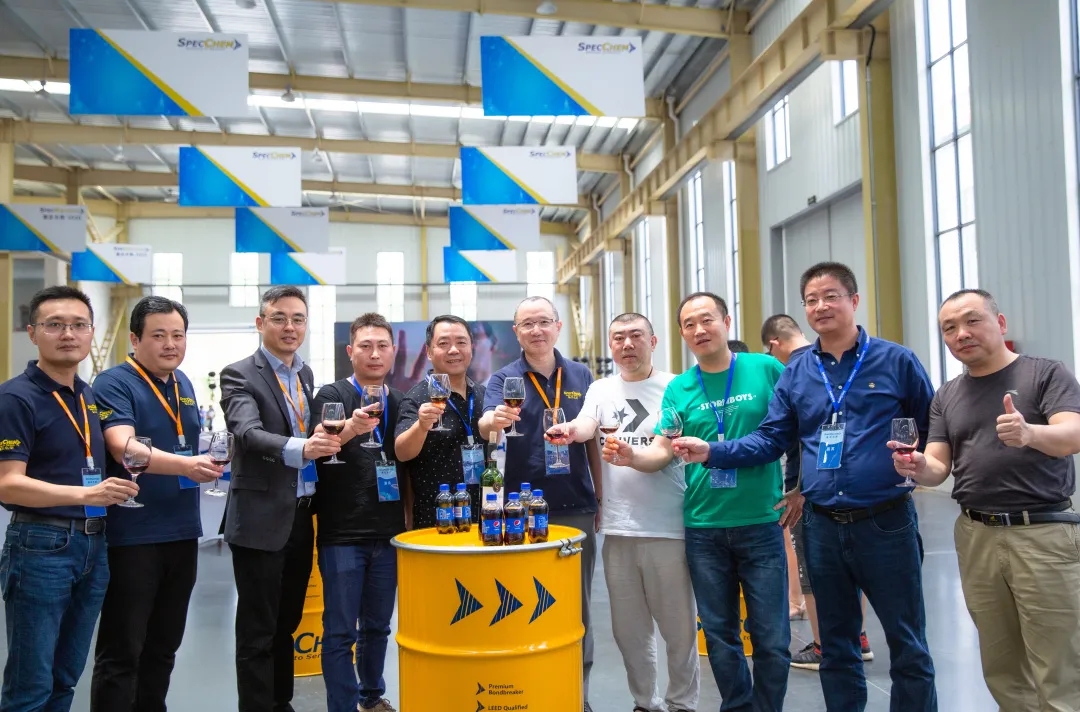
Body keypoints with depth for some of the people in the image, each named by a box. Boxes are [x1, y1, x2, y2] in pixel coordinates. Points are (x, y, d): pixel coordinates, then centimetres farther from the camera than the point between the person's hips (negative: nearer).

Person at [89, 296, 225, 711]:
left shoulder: (184, 384, 11)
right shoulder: (114, 384, -12)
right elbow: (124, 448, -28)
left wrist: (208, 464, 7)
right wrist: (184, 465, -41)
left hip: (182, 532, 7)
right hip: (132, 536, -7)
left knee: (163, 646, 16)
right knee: (121, 651, 1)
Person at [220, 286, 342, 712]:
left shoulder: (306, 375, 11)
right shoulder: (240, 375, -11)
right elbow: (249, 434, -28)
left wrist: (328, 441, -3)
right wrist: (300, 448, -43)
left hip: (301, 518, 7)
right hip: (262, 520, -7)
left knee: (286, 624, 19)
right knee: (257, 632, 4)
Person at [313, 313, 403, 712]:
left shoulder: (400, 402, 9)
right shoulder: (332, 396, -5)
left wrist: (408, 520, 10)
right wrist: (351, 428, -39)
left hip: (387, 533, 5)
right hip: (342, 533, -4)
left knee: (378, 626, 16)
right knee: (341, 632, 1)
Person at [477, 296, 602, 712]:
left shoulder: (581, 376, 5)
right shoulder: (503, 379, -3)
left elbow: (593, 440, 11)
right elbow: (486, 425, -22)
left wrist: (601, 497, 9)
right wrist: (494, 419, -45)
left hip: (576, 509, 2)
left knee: (577, 607, 13)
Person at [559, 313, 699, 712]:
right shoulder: (600, 389, 7)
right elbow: (586, 427, -9)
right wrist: (570, 429, -35)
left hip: (668, 527, -3)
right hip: (617, 527, 3)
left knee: (678, 625, 8)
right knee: (628, 628, 14)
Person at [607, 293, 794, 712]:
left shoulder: (766, 370, -3)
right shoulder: (678, 389, 3)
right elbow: (661, 452, -2)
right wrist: (630, 457, -22)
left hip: (761, 524, -2)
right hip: (703, 528, 2)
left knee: (771, 638, 5)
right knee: (720, 635, 13)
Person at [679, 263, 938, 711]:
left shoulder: (896, 361, -3)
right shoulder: (796, 374, 6)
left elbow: (933, 431, 2)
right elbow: (771, 439, 4)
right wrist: (711, 452, -8)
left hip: (886, 522, -3)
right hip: (822, 526, 3)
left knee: (907, 644, 9)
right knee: (836, 644, 17)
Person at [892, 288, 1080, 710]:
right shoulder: (946, 397, 12)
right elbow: (939, 467, 8)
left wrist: (1029, 433, -38)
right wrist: (918, 468, -16)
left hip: (1045, 533, -4)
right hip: (976, 536, 4)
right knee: (1002, 671, 12)